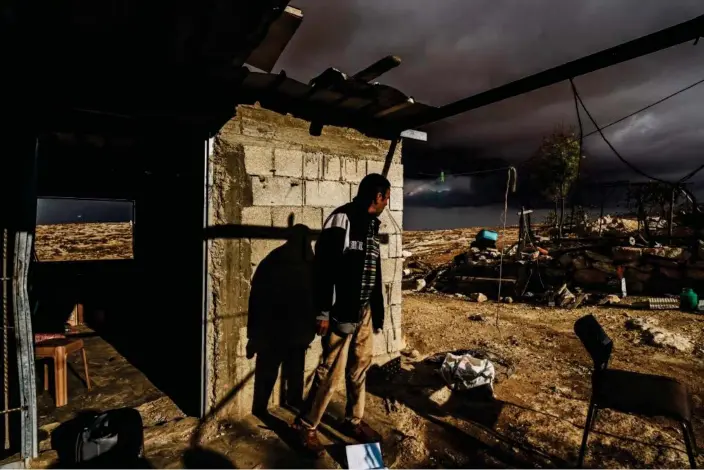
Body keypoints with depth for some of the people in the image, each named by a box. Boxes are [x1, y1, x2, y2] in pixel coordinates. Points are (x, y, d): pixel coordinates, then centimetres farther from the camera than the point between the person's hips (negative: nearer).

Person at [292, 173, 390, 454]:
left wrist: (377, 309, 18)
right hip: (342, 312, -8)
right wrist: (323, 313, -20)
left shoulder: (372, 224, 12)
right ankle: (305, 425, 22)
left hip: (364, 310, 9)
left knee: (360, 367, 16)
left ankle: (354, 421, 35)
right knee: (332, 372, 0)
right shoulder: (342, 219, -16)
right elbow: (324, 268, -20)